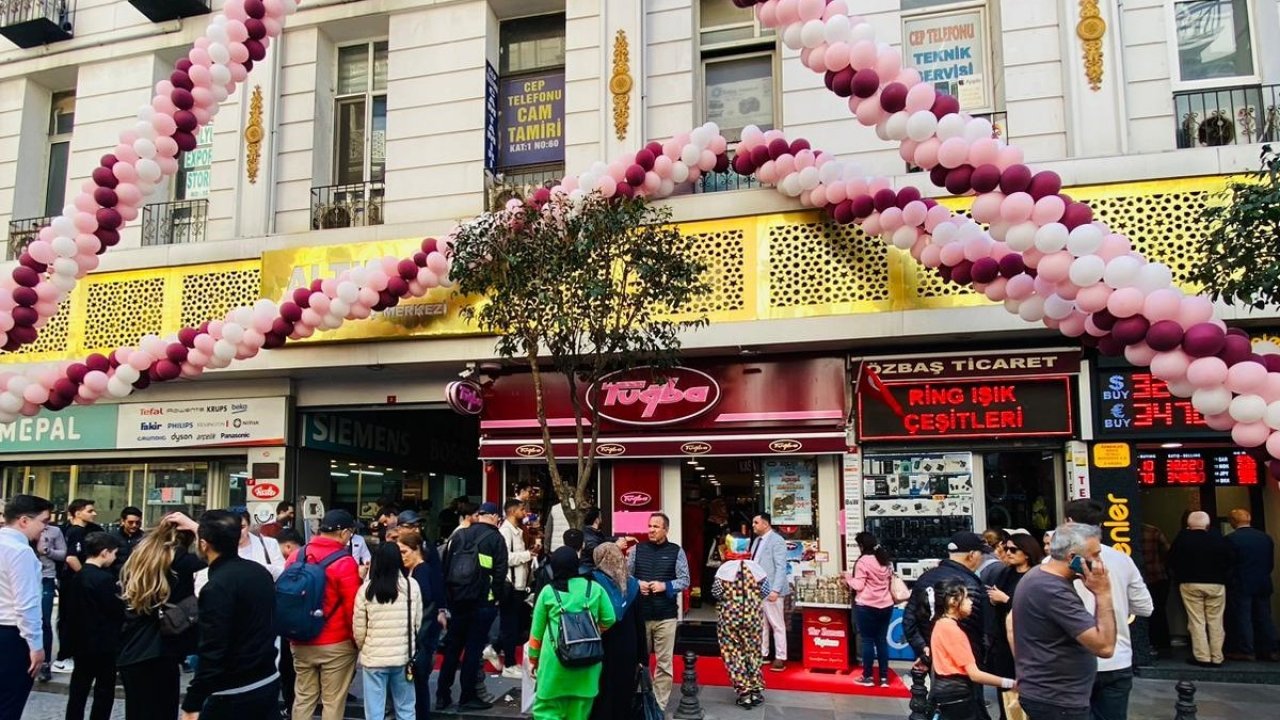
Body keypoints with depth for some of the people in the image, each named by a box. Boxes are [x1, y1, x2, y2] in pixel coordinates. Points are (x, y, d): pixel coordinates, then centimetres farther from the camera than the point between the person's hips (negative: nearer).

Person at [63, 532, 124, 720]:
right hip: (103, 644, -7)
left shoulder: (76, 577, 5)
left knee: (78, 690, 13)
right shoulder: (105, 578, -19)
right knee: (104, 692, 4)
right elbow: (117, 610, -15)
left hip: (81, 642, 8)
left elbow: (68, 607, 12)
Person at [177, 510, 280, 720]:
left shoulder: (217, 587, -20)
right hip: (269, 683, 8)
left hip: (234, 696, -7)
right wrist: (197, 527, 38)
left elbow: (212, 653, -23)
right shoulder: (259, 571, 5)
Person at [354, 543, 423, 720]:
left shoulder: (366, 589, -8)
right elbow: (418, 623, 3)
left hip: (374, 658, -1)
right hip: (404, 657, 2)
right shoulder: (412, 586, -3)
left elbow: (359, 629, -3)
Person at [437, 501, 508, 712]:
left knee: (452, 647, 14)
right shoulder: (495, 538, -6)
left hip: (457, 600, 5)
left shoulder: (459, 536, 8)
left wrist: (450, 595, 13)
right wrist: (496, 597, -1)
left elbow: (445, 566, 9)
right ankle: (467, 697, 7)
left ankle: (442, 695, 18)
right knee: (473, 649, 3)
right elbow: (500, 571, -12)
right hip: (483, 602, -4)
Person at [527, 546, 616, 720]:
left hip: (556, 659, -2)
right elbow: (609, 620, 4)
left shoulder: (548, 591, 1)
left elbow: (537, 629, 8)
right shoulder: (595, 588, 1)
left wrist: (533, 658, 21)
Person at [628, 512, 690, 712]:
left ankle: (660, 705, 14)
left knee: (664, 662, 4)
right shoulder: (637, 550, 5)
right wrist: (637, 585, -12)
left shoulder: (676, 552, 0)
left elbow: (685, 580, -2)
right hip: (640, 614, 2)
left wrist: (665, 586, -16)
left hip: (666, 616, -1)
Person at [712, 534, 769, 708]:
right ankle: (756, 691, 15)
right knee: (752, 652, 15)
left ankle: (744, 692, 4)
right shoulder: (755, 567, -3)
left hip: (730, 616, -3)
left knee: (733, 654, 7)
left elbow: (716, 592, -6)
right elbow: (766, 591, 0)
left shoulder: (725, 568, -10)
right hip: (753, 615, 3)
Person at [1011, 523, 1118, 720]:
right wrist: (1103, 594, -21)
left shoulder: (1035, 574, 6)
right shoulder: (1055, 592, -24)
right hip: (1058, 701, -10)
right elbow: (1105, 647, -25)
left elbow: (1011, 624, 17)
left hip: (1040, 693, 10)